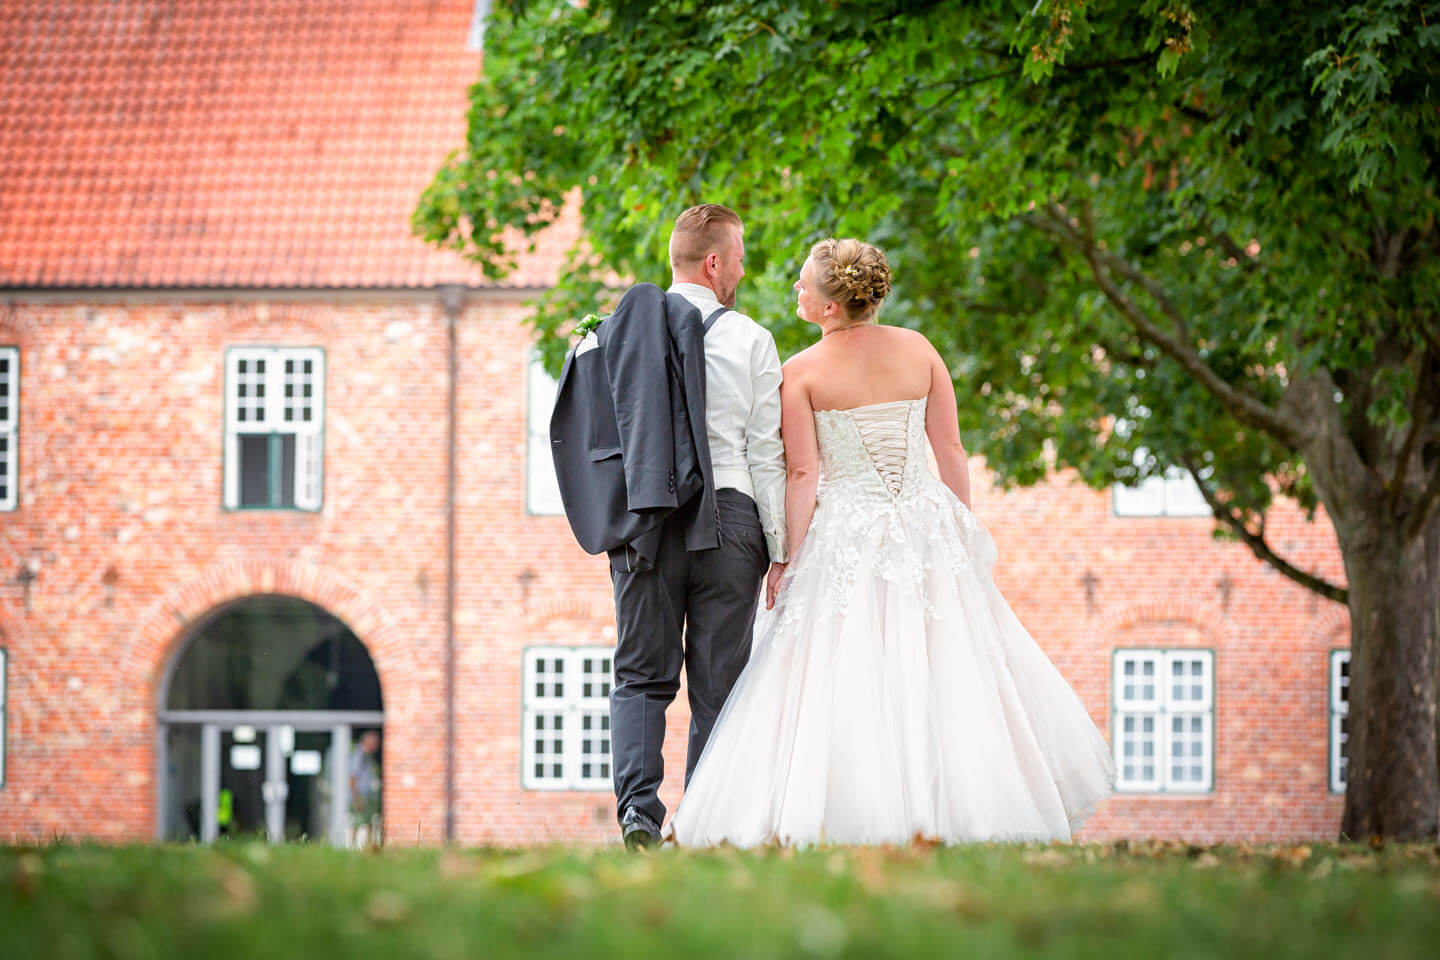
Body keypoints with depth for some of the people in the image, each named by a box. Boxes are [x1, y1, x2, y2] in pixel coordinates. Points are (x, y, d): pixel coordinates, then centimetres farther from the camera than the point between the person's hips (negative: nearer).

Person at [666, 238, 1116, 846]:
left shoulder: (801, 373, -6)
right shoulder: (917, 350, 4)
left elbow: (804, 475, -9)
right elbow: (950, 448, 5)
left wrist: (791, 559, -5)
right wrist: (964, 533, 13)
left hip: (844, 534, -3)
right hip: (927, 524, 3)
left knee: (844, 684, -1)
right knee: (948, 673, 8)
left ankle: (854, 815, -6)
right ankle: (955, 801, 9)